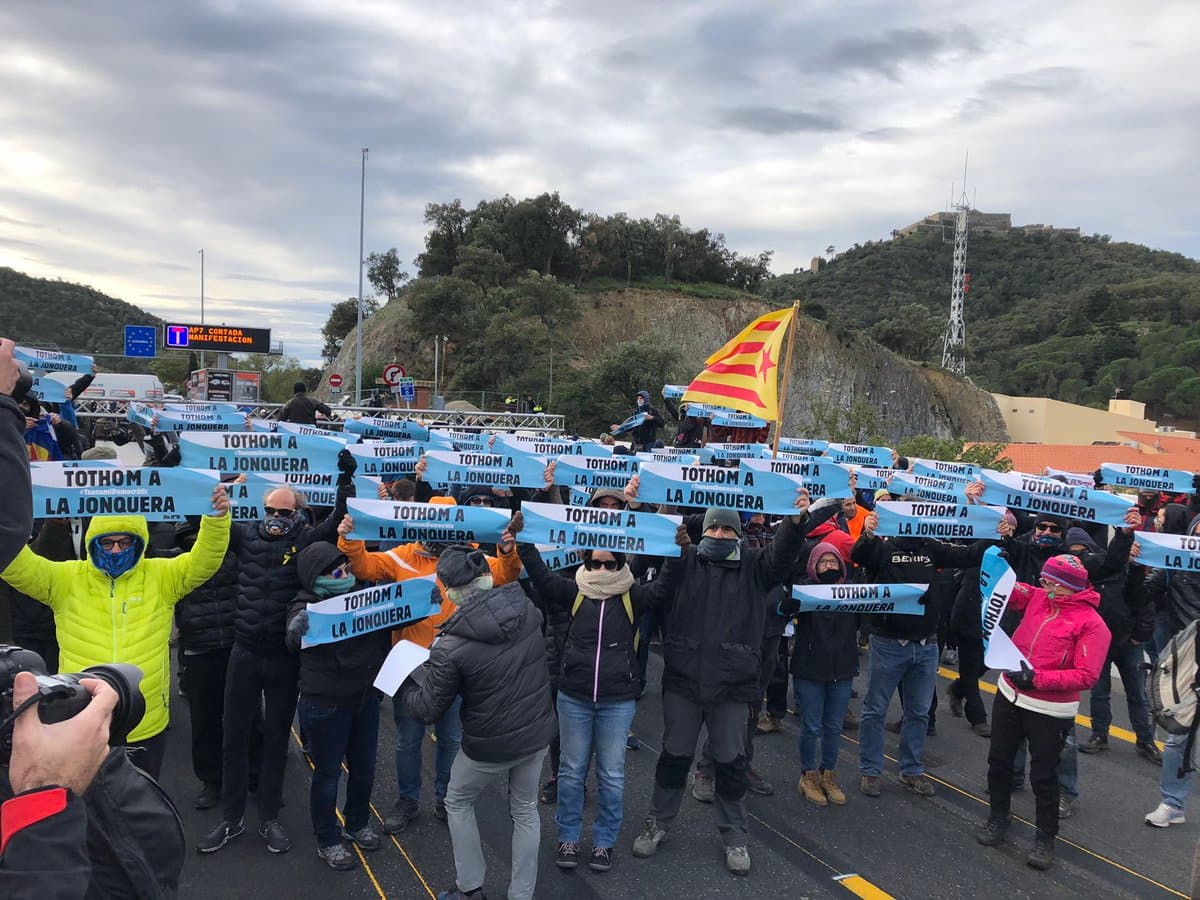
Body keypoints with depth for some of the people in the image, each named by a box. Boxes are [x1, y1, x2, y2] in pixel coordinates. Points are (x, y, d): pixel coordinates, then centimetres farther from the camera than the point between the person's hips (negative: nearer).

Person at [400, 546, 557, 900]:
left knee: (457, 805, 24)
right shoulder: (526, 608, -14)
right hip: (538, 732, 4)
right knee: (525, 810, 23)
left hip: (491, 746, -4)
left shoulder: (451, 647, -25)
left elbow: (427, 710, -12)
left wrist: (401, 684, 5)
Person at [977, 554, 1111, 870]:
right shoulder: (1037, 597, 0)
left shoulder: (1092, 624, -16)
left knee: (1043, 776, 7)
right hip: (1009, 696, 6)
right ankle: (998, 816, 37)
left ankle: (1045, 837, 27)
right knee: (998, 760, 17)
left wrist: (1037, 678, -26)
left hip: (1049, 711, -5)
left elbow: (1087, 676, -20)